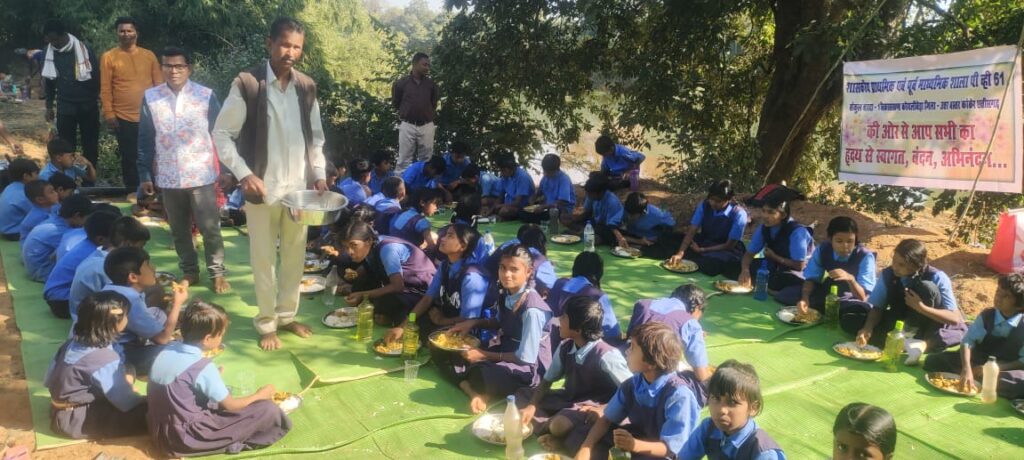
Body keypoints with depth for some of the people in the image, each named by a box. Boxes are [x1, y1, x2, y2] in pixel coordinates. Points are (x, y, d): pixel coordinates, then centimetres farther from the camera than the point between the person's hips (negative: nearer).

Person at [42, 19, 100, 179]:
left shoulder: (83, 49, -9)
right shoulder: (50, 52, 2)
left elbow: (97, 75, -2)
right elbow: (49, 81, 12)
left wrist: (96, 98, -2)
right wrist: (49, 106, 12)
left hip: (88, 106, -2)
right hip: (64, 108, 2)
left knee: (90, 146, 5)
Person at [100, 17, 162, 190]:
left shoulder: (149, 55, 6)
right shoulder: (108, 57, 0)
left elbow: (159, 83, 8)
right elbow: (105, 89, -2)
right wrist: (109, 114, -8)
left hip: (149, 116, 2)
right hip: (124, 118, -2)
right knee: (129, 158, 8)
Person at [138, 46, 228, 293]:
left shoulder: (206, 95, -5)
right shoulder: (150, 97, 1)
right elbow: (145, 139, 5)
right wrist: (144, 175, 5)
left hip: (202, 175, -2)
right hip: (168, 177, 3)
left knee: (210, 228, 2)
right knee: (179, 230, 14)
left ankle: (217, 274, 15)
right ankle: (189, 272, 28)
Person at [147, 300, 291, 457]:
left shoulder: (168, 350, 1)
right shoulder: (203, 367, -19)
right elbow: (230, 405, -9)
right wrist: (259, 395, 6)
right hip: (185, 438, -8)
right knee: (268, 410, -12)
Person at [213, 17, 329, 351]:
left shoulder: (307, 87, 5)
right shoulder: (246, 85, -10)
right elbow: (222, 134, -7)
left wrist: (319, 173, 1)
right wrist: (244, 174, -16)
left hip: (299, 187, 4)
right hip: (263, 188, -4)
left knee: (295, 255, 13)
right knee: (264, 258, 6)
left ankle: (287, 315, 29)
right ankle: (267, 324, 21)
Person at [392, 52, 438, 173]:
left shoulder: (431, 84, 2)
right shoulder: (401, 83, -4)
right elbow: (395, 104, 8)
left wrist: (429, 114, 12)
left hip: (427, 126, 2)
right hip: (408, 126, -2)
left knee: (426, 160, 7)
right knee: (405, 160, 1)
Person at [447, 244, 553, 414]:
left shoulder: (532, 309, -26)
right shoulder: (506, 294, -5)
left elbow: (526, 357, -23)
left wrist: (486, 355, -16)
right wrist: (473, 322, 1)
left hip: (530, 369, -8)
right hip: (507, 352, 8)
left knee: (480, 372, -34)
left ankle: (483, 393, -5)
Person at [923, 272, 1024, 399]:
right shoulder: (987, 315, -5)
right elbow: (968, 341, -18)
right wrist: (966, 369, -35)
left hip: (1006, 371, -2)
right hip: (977, 365, 2)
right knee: (934, 362, -14)